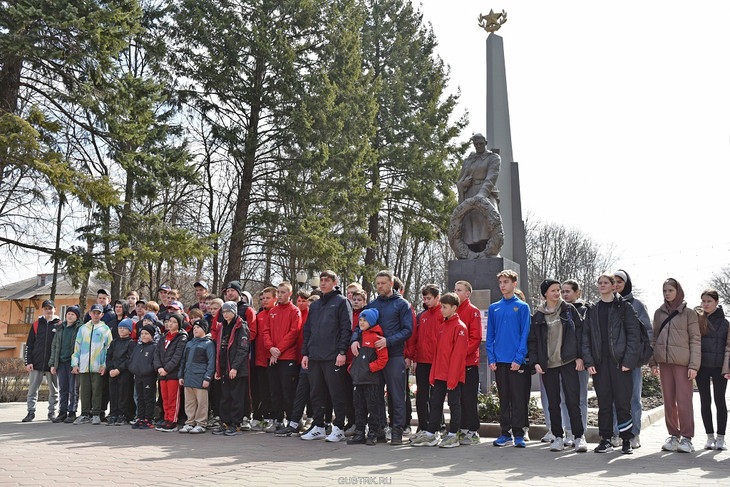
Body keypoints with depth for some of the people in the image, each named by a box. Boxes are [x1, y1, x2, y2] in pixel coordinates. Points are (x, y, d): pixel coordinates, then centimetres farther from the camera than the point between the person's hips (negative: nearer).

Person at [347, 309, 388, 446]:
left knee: (373, 407, 0)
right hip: (357, 378, 7)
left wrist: (371, 367, -15)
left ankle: (373, 434, 9)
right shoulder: (358, 337, 16)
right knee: (359, 407, 11)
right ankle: (359, 434, 18)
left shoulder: (376, 337, -7)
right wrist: (351, 368, 12)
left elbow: (383, 358, -11)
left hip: (371, 379, -7)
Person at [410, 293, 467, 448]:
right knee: (435, 402, 10)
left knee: (454, 403, 3)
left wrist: (452, 377, -18)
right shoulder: (441, 327, 14)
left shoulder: (460, 327, -11)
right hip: (440, 374, 8)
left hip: (454, 375, -8)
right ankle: (430, 435, 18)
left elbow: (458, 354, -15)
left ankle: (453, 436, 12)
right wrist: (433, 374, 11)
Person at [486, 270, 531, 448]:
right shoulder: (494, 308, 11)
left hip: (517, 361, -3)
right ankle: (505, 434, 17)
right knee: (504, 399, 10)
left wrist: (519, 358, -13)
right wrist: (491, 358, 1)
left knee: (519, 399, -1)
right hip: (499, 361, 4)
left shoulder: (522, 307, 1)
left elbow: (525, 334, -4)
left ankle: (519, 435, 9)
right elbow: (490, 335, 11)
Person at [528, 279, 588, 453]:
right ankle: (558, 437, 14)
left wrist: (579, 356, -3)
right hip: (548, 364, 2)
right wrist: (535, 362, -1)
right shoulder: (538, 316, 8)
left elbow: (579, 332, 4)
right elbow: (532, 340, 10)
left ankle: (579, 436, 4)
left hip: (568, 362, -2)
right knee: (553, 403, 6)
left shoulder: (569, 310, 6)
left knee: (572, 400, -5)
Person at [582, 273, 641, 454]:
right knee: (604, 402, 6)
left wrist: (628, 360, -11)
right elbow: (586, 336, 11)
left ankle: (626, 440, 9)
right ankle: (606, 440, 13)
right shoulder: (592, 310, 14)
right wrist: (588, 361, 1)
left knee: (623, 402, -2)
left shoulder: (624, 307, 3)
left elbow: (634, 334, -3)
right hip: (599, 362, 3)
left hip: (619, 361, -3)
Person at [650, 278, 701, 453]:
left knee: (684, 400, -6)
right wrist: (652, 361, 9)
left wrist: (694, 365, -8)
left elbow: (695, 340, -1)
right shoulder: (659, 313, 13)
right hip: (664, 362, 4)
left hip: (683, 363, -4)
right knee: (668, 400, 6)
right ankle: (673, 436, 16)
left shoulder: (688, 312, 2)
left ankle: (686, 438, 3)